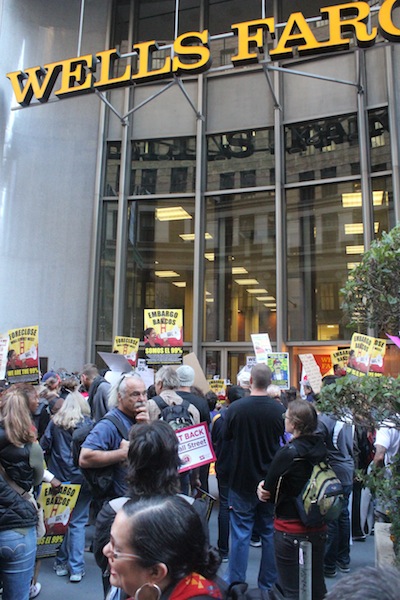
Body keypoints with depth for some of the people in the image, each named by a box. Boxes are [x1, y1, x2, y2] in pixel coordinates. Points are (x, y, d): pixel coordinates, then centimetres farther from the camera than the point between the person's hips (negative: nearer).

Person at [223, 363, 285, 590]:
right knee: (270, 533, 15)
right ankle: (268, 584, 27)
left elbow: (226, 437, 1)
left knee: (241, 535, 9)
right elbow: (284, 440, 3)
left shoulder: (236, 408, -15)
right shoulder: (279, 409, -12)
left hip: (242, 481, -1)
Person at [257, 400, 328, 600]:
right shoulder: (321, 449, -3)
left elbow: (268, 493, -14)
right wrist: (268, 487, 4)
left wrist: (262, 488, 8)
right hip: (318, 529, 6)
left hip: (290, 530, -6)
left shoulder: (287, 453, -22)